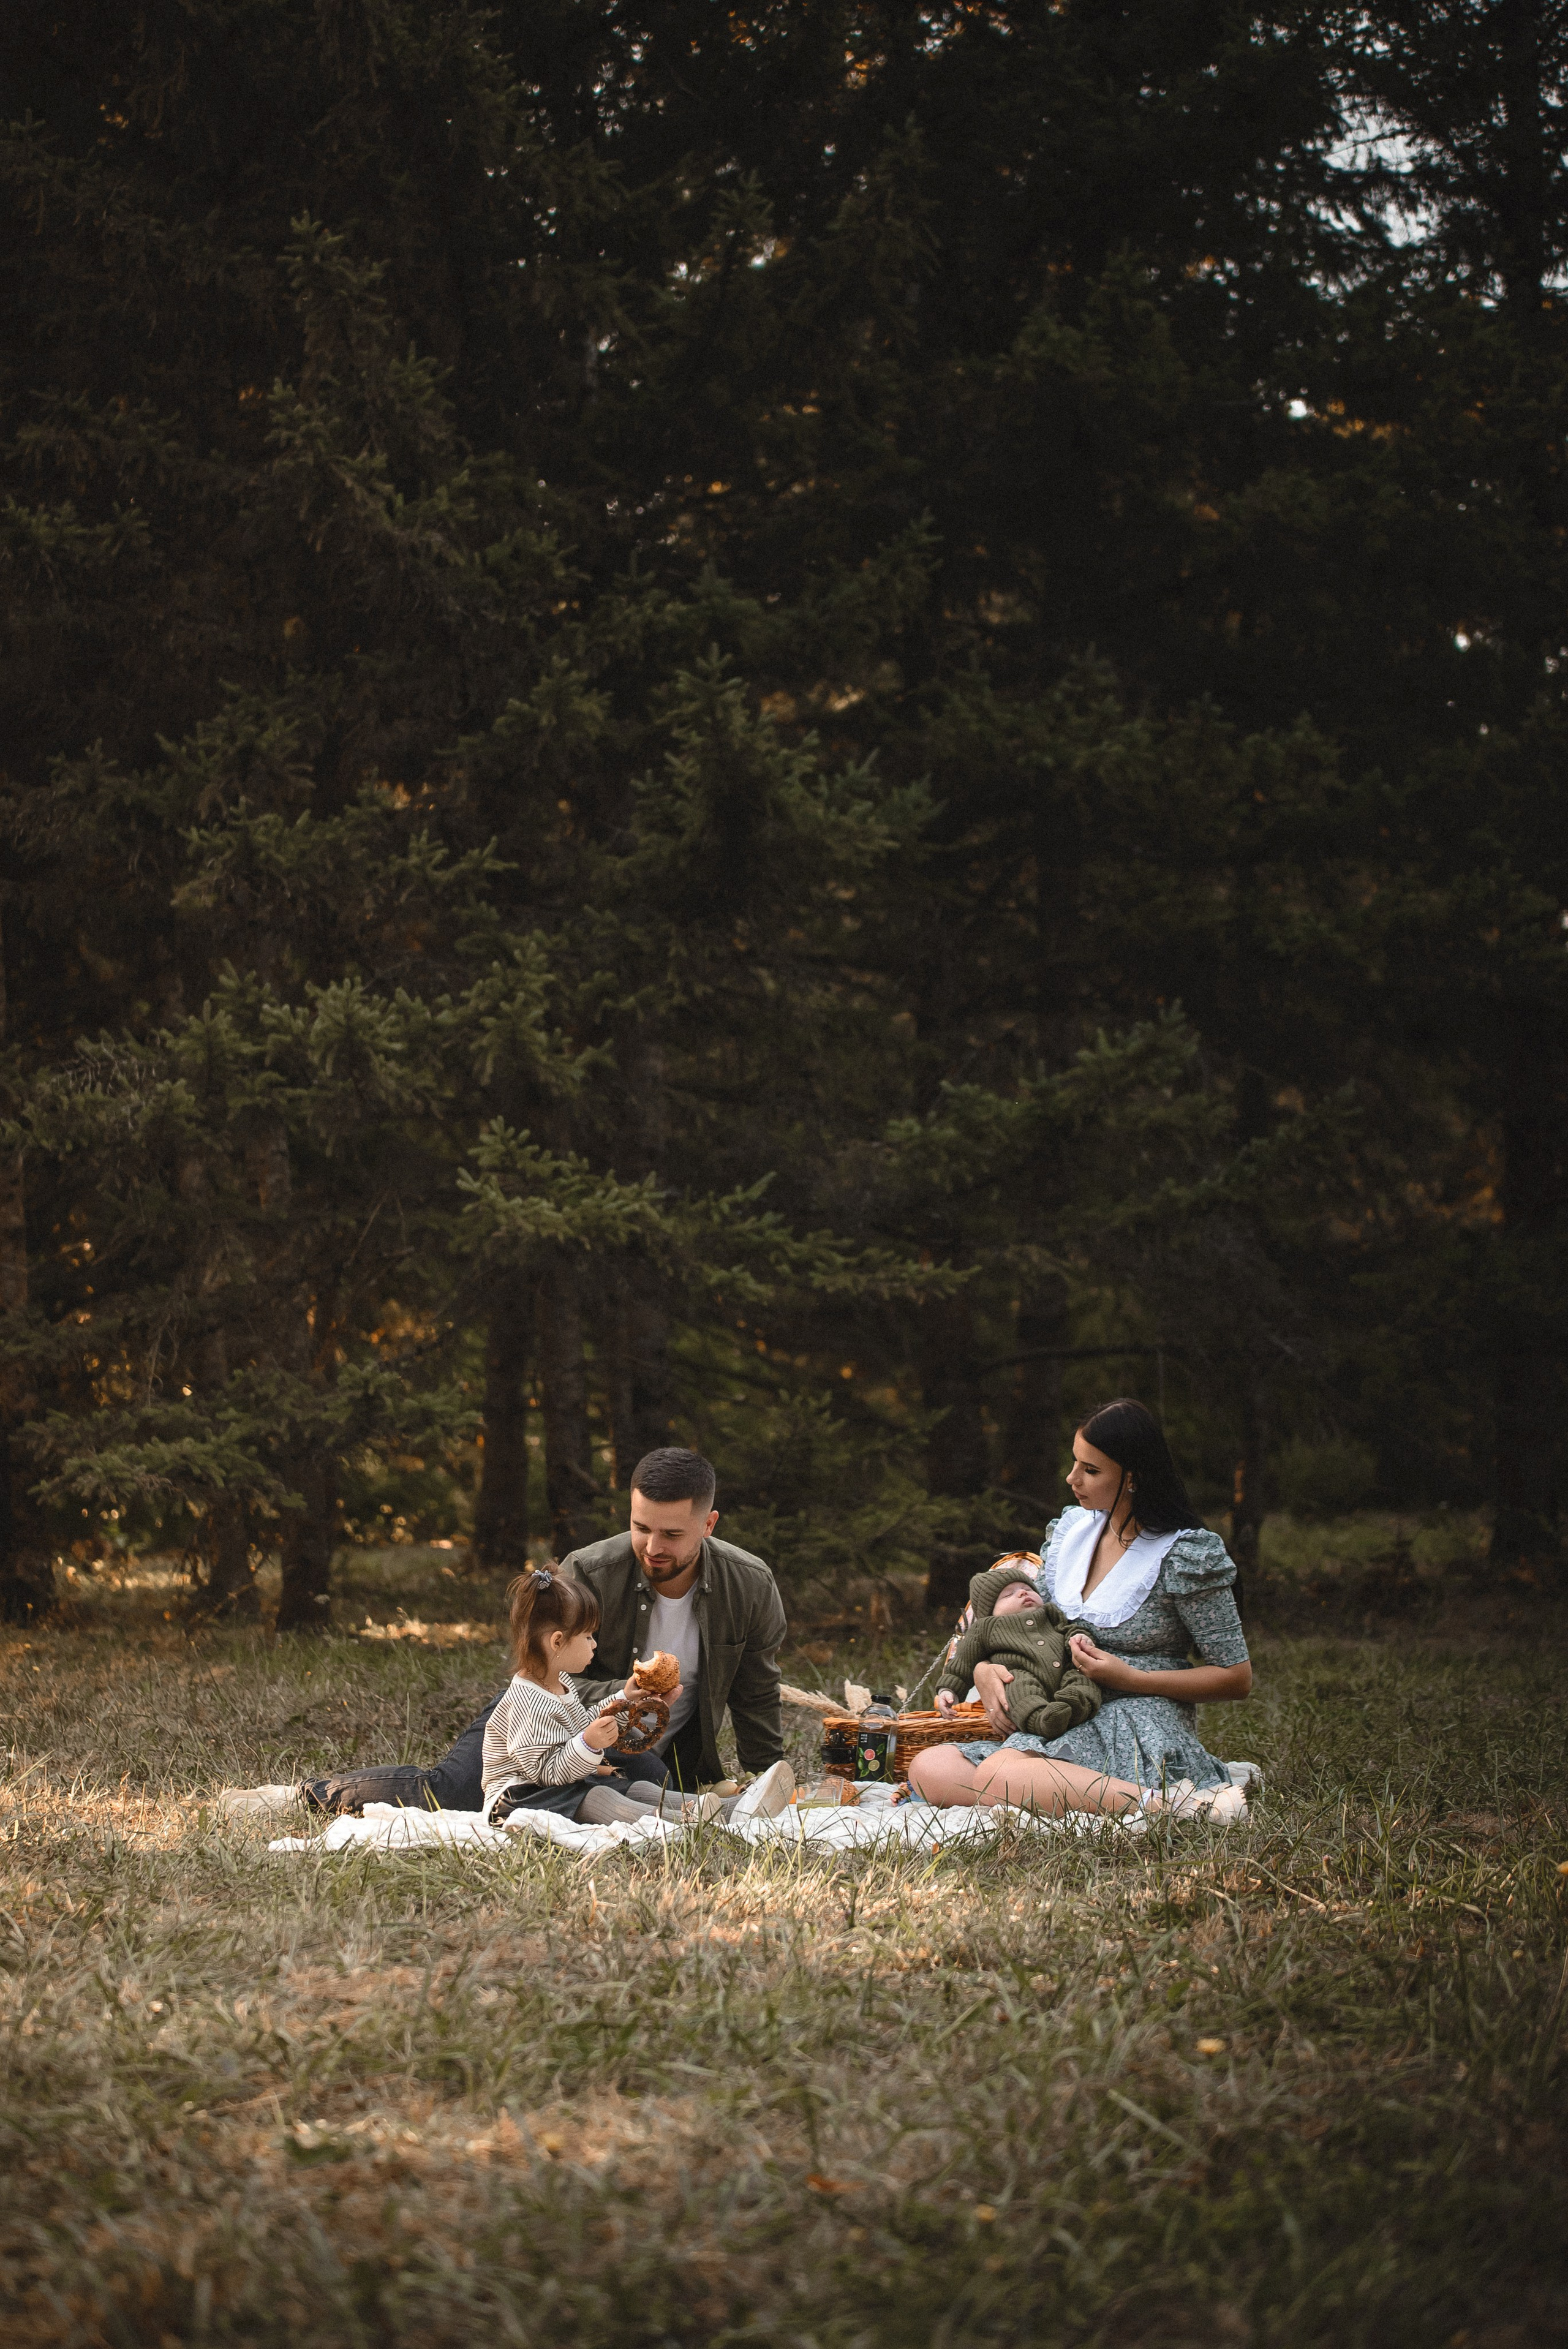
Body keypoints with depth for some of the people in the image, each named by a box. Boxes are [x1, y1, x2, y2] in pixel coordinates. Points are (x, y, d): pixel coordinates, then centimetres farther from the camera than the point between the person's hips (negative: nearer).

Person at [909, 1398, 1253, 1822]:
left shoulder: (1185, 1557, -7)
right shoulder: (1071, 1530, 13)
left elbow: (1237, 1679, -5)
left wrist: (1128, 1678, -13)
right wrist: (984, 1668, -1)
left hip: (1143, 1735, -8)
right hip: (1064, 1730, 8)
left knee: (997, 1776, -36)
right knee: (929, 1768, -20)